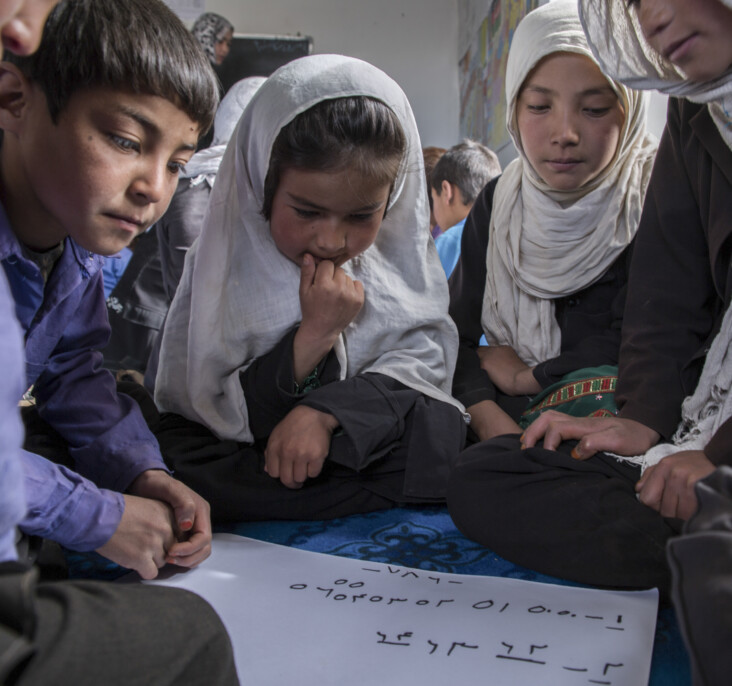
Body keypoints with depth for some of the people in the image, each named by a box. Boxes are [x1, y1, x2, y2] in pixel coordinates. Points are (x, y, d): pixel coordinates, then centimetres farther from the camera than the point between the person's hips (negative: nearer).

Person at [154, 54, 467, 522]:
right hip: (239, 450, 1)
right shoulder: (222, 264, -14)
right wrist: (314, 335, -27)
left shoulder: (400, 252, -6)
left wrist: (325, 411, -29)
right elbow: (208, 410, -16)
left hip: (366, 436, 0)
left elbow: (425, 355, -12)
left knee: (442, 431, -28)